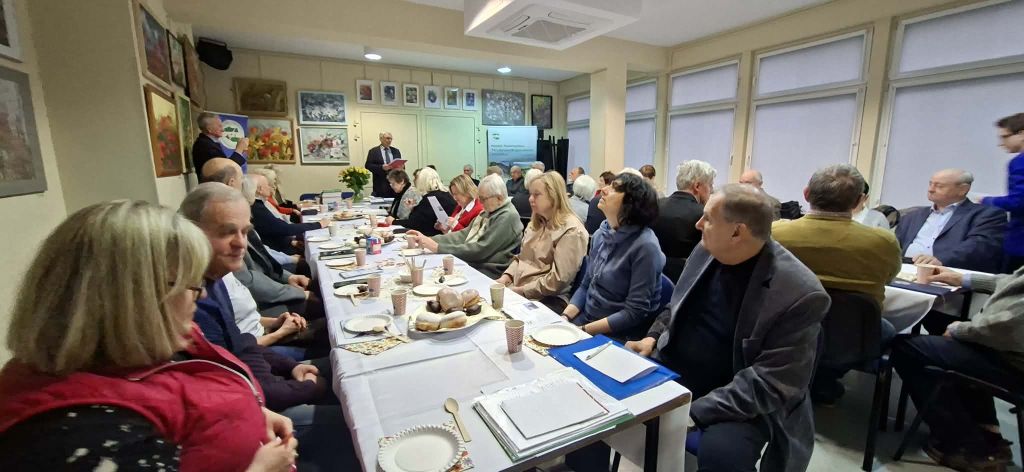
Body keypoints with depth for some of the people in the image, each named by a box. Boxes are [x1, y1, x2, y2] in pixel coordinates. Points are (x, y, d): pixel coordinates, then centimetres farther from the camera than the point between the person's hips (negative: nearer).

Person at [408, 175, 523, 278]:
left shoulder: (507, 217, -15)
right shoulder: (488, 212, 13)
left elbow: (480, 250, -21)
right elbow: (463, 235, 8)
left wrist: (438, 248, -20)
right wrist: (428, 240, -4)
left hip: (489, 273, -8)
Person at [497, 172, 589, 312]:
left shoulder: (571, 231, -14)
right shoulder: (536, 224, 15)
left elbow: (557, 281, -19)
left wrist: (521, 290, -16)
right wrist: (506, 276, -1)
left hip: (548, 298, -7)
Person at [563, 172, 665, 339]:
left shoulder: (645, 246, -19)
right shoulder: (602, 234, 3)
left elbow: (635, 313, -19)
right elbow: (585, 286, 9)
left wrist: (584, 330, -19)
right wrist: (564, 317, -6)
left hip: (617, 336, -6)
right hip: (584, 319, 6)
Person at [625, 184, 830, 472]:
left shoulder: (799, 294, -20)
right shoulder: (707, 251, -1)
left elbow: (772, 383, -22)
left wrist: (696, 410, -26)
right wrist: (653, 337, -3)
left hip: (738, 401, -5)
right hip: (672, 370, 6)